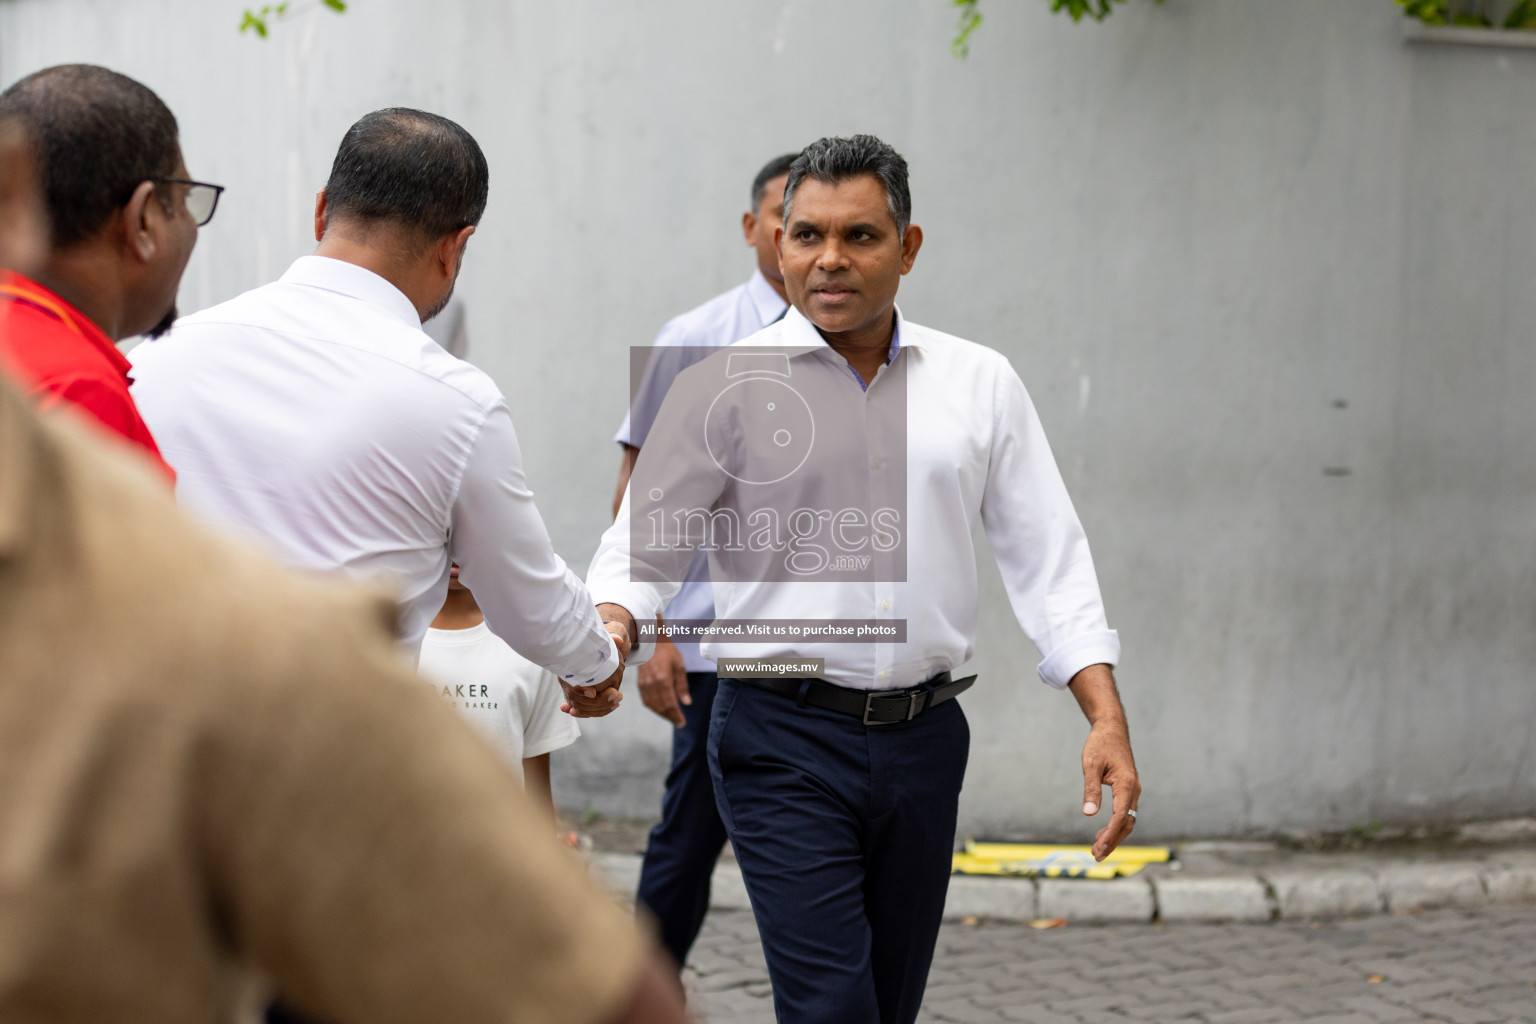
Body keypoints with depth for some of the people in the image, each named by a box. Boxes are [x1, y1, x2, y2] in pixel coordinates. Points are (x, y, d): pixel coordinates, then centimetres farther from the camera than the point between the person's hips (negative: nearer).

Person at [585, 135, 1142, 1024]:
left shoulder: (981, 383, 6)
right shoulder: (724, 389, -2)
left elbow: (1048, 553, 5)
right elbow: (642, 551, 0)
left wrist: (1107, 718, -4)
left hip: (924, 739, 4)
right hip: (785, 740, -3)